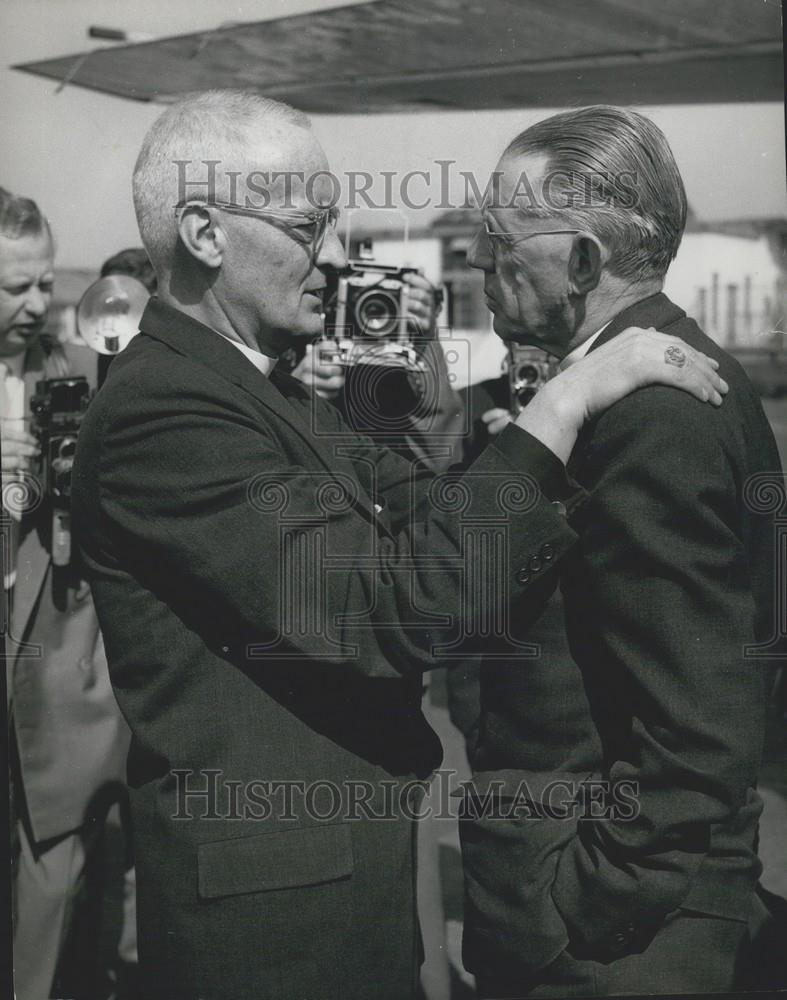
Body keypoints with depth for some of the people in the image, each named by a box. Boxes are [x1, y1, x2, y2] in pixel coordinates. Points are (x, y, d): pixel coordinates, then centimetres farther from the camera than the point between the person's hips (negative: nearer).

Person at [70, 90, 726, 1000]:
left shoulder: (268, 391, 9)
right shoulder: (157, 408, -23)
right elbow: (398, 608, -29)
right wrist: (565, 402, -24)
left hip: (349, 852, 9)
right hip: (271, 900, -9)